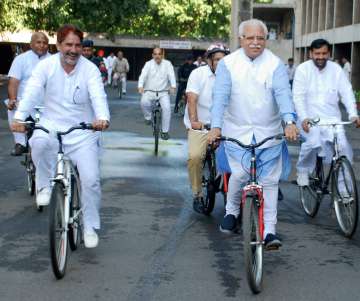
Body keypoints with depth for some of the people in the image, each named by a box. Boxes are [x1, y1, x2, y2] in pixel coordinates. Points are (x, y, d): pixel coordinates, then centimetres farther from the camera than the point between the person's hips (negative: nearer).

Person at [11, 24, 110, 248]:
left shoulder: (90, 69, -6)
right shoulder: (47, 65, -3)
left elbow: (98, 96, -21)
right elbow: (32, 93, -14)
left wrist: (102, 118, -43)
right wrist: (19, 117, -33)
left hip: (82, 133, 0)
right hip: (51, 127, 0)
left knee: (91, 179, -9)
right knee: (39, 143, -36)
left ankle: (90, 227, 14)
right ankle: (45, 186, -9)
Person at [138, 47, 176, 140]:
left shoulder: (167, 64, 3)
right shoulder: (148, 64, 3)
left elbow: (171, 75, -9)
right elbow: (143, 75, -10)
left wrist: (173, 86, -30)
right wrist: (140, 86, -30)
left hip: (163, 92, 0)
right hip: (149, 91, 0)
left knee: (166, 108, -18)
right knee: (144, 102, -29)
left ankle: (165, 131, -4)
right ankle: (148, 117, 3)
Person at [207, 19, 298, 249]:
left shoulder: (275, 64, -1)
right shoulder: (228, 64, -1)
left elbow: (283, 94, -13)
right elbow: (220, 97, -10)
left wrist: (289, 122, -30)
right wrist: (216, 127, -23)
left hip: (268, 133, 1)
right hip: (237, 132, -1)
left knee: (269, 180, 0)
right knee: (240, 174, -12)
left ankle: (269, 230, 6)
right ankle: (231, 211, 17)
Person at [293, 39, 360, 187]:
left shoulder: (336, 69, 5)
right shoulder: (303, 69, -3)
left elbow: (347, 93, 1)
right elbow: (299, 96, -9)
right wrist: (303, 118, -22)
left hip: (332, 117, 2)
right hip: (311, 117, -2)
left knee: (343, 146, -16)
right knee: (313, 143, -26)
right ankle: (303, 169, 6)